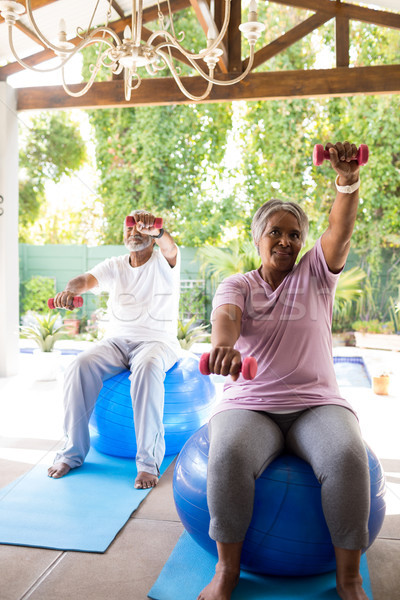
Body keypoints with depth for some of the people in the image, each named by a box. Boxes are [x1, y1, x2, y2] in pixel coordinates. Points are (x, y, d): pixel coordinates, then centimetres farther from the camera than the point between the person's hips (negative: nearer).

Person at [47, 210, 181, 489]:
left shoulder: (163, 262, 1)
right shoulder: (115, 266, 11)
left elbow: (170, 247, -24)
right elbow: (88, 278, -8)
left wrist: (158, 231, -50)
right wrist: (70, 289, -34)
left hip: (157, 340, -3)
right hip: (117, 340, 4)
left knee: (147, 368, -37)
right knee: (80, 366, -25)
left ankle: (149, 460, -30)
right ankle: (72, 451, -12)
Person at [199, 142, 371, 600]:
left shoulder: (314, 275, 11)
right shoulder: (237, 285, 7)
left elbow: (341, 230, -7)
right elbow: (226, 314, -17)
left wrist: (348, 180, -25)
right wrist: (222, 342, -41)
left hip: (316, 403, 1)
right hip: (249, 404, -1)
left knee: (348, 456, -30)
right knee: (228, 455, -32)